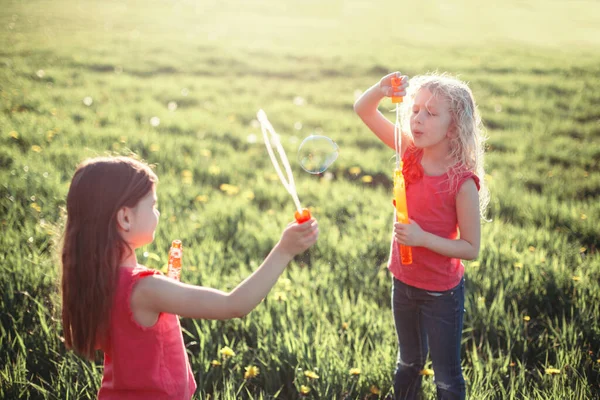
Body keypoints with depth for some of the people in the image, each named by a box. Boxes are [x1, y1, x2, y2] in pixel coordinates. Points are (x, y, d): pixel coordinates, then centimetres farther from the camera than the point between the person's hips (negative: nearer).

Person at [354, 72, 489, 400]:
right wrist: (382, 89, -29)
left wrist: (423, 238, -30)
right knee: (409, 361, 27)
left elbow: (471, 249, -19)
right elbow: (363, 111, -9)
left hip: (442, 293, -5)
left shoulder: (463, 182, -24)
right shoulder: (410, 153, -10)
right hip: (403, 283, 5)